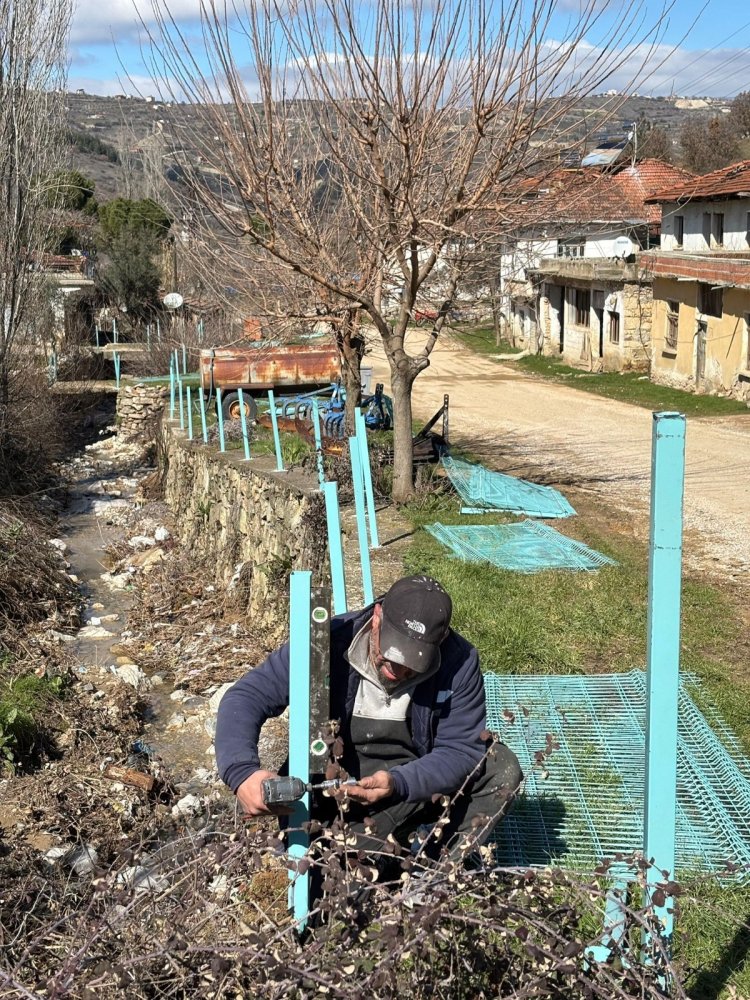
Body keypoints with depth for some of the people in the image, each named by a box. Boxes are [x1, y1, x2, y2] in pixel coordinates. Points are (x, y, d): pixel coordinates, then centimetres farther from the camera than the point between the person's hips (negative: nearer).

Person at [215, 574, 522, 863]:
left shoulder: (459, 662, -19)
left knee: (502, 767, -20)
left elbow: (460, 750, -17)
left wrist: (398, 783, -36)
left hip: (417, 782, 2)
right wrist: (241, 771, -40)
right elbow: (246, 697, -21)